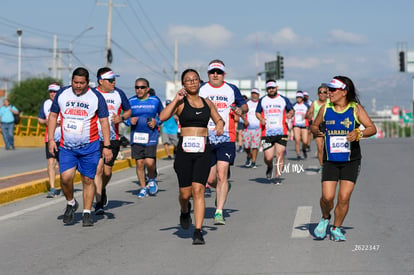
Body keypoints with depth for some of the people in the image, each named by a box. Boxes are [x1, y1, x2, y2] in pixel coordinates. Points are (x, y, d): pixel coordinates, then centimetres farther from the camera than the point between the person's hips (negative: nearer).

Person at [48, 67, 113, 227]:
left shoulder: (96, 97, -2)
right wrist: (51, 139, 2)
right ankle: (71, 204, 16)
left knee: (88, 180, 1)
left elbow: (104, 122, 0)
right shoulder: (62, 94, 4)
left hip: (90, 147, -1)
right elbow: (53, 116, 12)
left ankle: (87, 213, 14)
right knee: (65, 178, -11)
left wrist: (107, 146, -5)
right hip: (67, 147, 1)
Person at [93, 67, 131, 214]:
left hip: (113, 138, 2)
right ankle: (98, 203, -7)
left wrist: (121, 118, -4)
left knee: (107, 171, 6)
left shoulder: (119, 93, 5)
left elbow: (128, 110, 17)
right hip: (95, 137, -2)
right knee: (98, 169, -12)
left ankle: (102, 190, 39)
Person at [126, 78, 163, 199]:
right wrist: (129, 121, -8)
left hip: (151, 136, -2)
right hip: (136, 135, 2)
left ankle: (152, 180, 18)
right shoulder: (131, 101, 5)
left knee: (149, 162, -13)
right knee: (139, 163, 2)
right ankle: (143, 188, 17)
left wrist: (156, 122, -6)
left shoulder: (155, 100, 2)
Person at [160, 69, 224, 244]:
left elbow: (219, 119, 27)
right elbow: (163, 117, -14)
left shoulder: (207, 102, 13)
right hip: (184, 150, -1)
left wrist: (220, 125, 5)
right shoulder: (180, 102, 2)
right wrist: (176, 99, -15)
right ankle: (185, 211, 38)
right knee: (185, 193, 2)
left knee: (198, 190, -9)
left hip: (203, 151, 1)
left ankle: (198, 232, -8)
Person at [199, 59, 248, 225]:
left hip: (226, 138, -1)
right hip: (206, 139, 2)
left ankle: (219, 212, -8)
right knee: (210, 180, 6)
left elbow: (244, 105, 18)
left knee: (222, 176, -13)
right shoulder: (200, 90, 7)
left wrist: (241, 110, -5)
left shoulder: (232, 90, 7)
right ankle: (222, 190, 40)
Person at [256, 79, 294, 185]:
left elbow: (291, 110, 16)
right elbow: (257, 112, 16)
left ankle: (278, 176, 4)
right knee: (268, 157, -4)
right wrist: (261, 119, -5)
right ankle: (270, 167, 30)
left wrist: (290, 114, -8)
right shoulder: (262, 100, 8)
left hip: (281, 132, 0)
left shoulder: (284, 100, 7)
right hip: (267, 132, 0)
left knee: (280, 154, -8)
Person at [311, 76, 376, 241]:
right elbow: (314, 125, 16)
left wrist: (358, 133, -22)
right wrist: (316, 131, -7)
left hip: (351, 161, -1)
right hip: (330, 160, 1)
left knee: (344, 197, -7)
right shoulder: (325, 109, 3)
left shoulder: (356, 108, -3)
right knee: (327, 197, -9)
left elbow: (372, 128, -3)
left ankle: (336, 228, 15)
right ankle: (325, 219, 23)